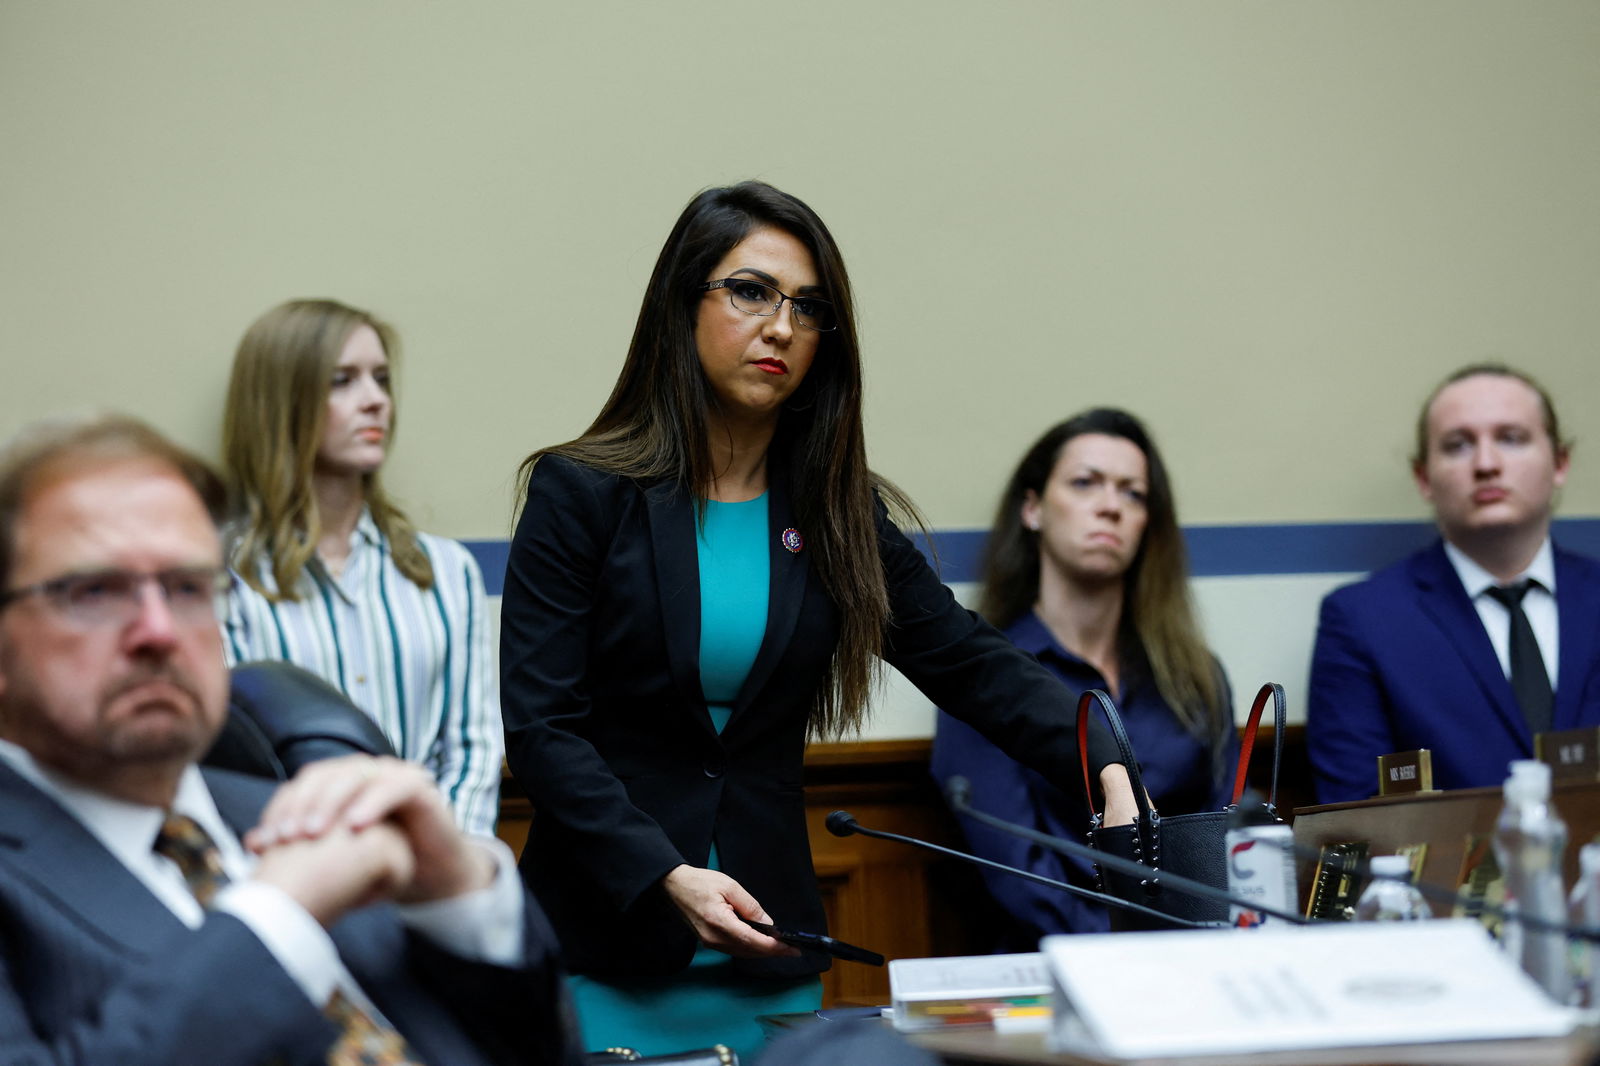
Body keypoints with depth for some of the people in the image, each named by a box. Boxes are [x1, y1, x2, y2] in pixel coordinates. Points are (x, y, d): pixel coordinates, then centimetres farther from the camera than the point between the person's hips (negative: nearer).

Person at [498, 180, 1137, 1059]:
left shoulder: (837, 512, 6)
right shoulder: (582, 494, -6)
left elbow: (970, 663, 5)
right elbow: (540, 726, -11)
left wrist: (1105, 763, -13)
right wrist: (666, 877, -22)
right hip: (606, 949, -3)